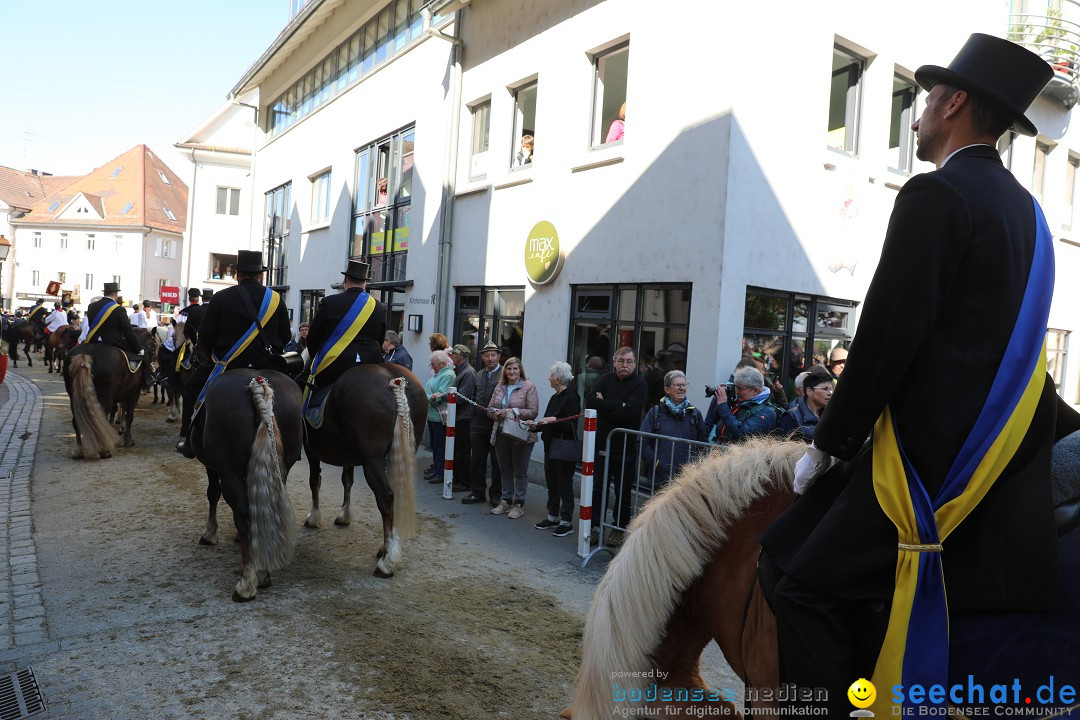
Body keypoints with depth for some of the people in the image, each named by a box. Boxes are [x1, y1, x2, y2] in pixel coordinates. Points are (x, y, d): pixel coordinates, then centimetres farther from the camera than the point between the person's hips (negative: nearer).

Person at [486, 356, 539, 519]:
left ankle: (519, 504, 14)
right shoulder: (499, 387, 10)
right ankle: (506, 501, 26)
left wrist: (514, 412, -18)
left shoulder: (529, 387, -6)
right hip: (501, 434, 5)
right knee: (505, 470, 15)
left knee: (520, 471, 3)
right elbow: (490, 408, 12)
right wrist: (498, 413, -9)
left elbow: (533, 412, -12)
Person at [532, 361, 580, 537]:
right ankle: (553, 517, 27)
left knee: (565, 485, 0)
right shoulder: (555, 398, 13)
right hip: (551, 447, 9)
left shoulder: (571, 398, -14)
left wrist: (554, 420, -27)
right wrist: (536, 425, 5)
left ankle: (567, 522, 9)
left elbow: (572, 425, -19)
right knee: (551, 483, 15)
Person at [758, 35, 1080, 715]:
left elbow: (885, 340, -16)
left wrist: (828, 443, -6)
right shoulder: (1024, 208, 18)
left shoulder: (935, 194, -11)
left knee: (804, 584, -8)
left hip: (935, 456, -10)